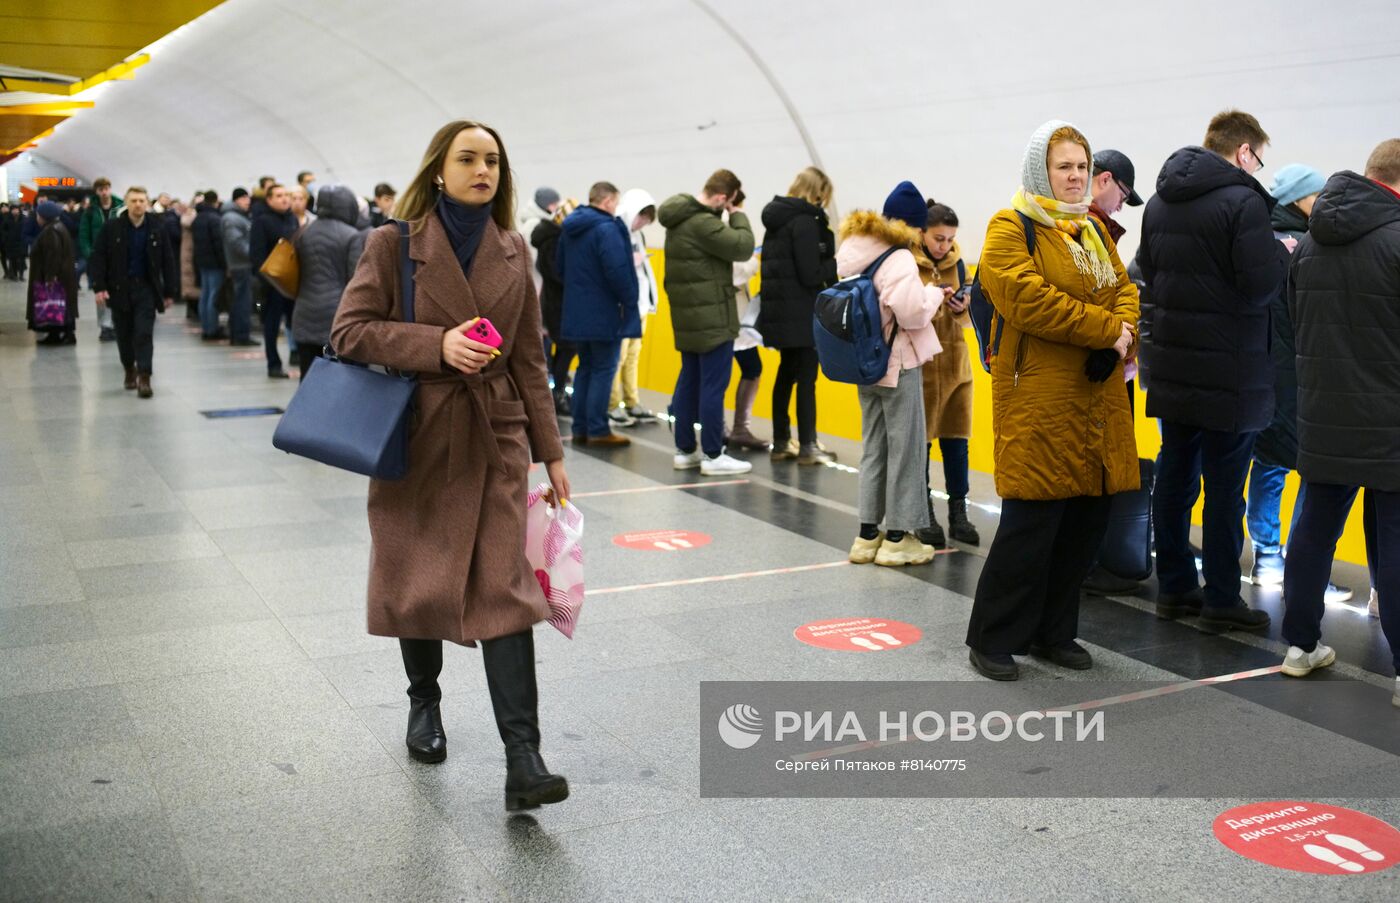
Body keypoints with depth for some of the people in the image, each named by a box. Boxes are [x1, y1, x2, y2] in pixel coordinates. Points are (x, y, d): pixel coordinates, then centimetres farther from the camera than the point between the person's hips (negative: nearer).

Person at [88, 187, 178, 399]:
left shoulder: (156, 230, 0)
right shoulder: (111, 228, -2)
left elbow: (168, 262, 4)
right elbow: (97, 258, -2)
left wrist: (170, 291, 3)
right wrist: (99, 286, -10)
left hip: (146, 288, -1)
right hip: (119, 288, 1)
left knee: (144, 334, -9)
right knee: (124, 334, 11)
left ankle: (144, 378, -11)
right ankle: (129, 371, 30)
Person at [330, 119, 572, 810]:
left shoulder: (512, 251, 7)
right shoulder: (395, 243, -2)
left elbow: (529, 358, 10)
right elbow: (349, 329, -7)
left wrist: (551, 452, 7)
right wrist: (436, 344, -21)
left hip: (495, 437, 1)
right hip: (418, 436, -1)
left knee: (505, 589, -8)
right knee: (416, 583, 10)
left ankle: (523, 761, -11)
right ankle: (423, 702, 39)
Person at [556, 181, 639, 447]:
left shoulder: (570, 229, 10)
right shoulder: (607, 228, -17)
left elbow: (560, 267, 17)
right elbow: (618, 271, -23)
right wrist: (631, 302, -11)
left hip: (576, 312, 8)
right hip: (604, 313, -8)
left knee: (586, 368, 15)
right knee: (604, 370, -1)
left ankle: (580, 428, 17)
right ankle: (598, 430, 0)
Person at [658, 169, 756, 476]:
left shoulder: (681, 217, 10)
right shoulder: (702, 224, -22)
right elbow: (742, 247, -20)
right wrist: (737, 215, -9)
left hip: (688, 317, 10)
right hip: (711, 318, -10)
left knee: (689, 381, 14)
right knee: (714, 385, -4)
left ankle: (685, 450, 20)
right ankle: (713, 456, 1)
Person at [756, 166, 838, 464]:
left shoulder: (776, 219, 13)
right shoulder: (805, 221, -14)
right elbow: (811, 274, -19)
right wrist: (838, 263, -3)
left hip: (779, 311, 9)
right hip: (801, 313, -9)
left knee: (786, 374, 14)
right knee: (807, 377, -3)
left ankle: (781, 443, 18)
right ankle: (807, 446, 0)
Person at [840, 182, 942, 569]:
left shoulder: (856, 254, 5)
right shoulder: (901, 260, -18)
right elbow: (912, 313, -25)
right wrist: (933, 292, -7)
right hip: (898, 364, -7)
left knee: (873, 446, 15)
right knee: (905, 447, 3)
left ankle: (868, 533, 19)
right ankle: (897, 537, 8)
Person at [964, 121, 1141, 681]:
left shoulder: (1092, 230, 20)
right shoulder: (1011, 228, -5)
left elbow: (1124, 288, 14)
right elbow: (1028, 299, -19)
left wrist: (1123, 335, -9)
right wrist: (1107, 328, -15)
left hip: (1097, 400, 8)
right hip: (1039, 400, -8)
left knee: (1086, 520, 10)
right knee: (1031, 524, -6)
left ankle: (1053, 632, 24)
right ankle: (993, 640, 8)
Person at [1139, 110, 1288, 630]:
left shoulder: (1160, 202, 10)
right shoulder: (1243, 201, -15)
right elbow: (1261, 286, -19)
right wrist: (1283, 255, -1)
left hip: (1171, 365, 7)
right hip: (1228, 369, -7)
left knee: (1175, 474, 13)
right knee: (1225, 484, 1)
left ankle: (1173, 587, 21)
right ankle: (1221, 602, 8)